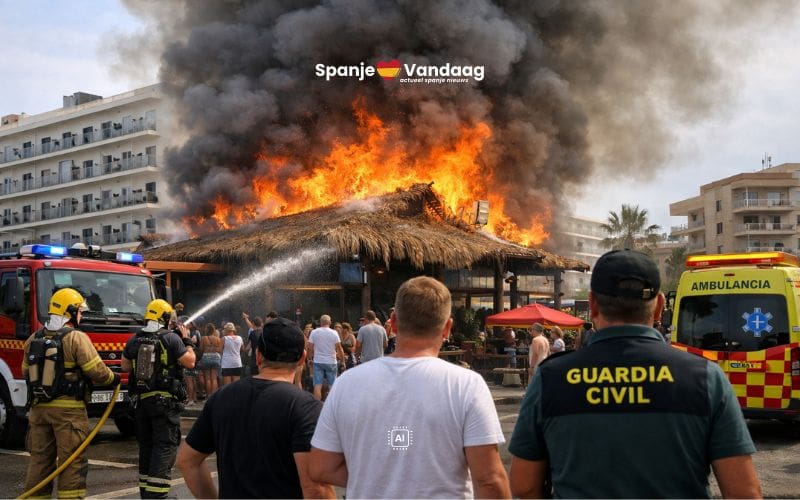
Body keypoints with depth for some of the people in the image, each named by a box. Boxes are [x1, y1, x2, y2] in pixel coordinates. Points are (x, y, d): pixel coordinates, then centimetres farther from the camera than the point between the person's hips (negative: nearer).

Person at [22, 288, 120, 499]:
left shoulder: (33, 339, 9)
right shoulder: (77, 338, -11)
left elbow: (26, 373, 16)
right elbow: (97, 371, -13)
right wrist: (113, 378, 6)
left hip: (39, 407, 6)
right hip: (68, 409, -6)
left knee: (40, 459, 14)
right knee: (72, 461, 0)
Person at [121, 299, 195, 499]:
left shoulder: (134, 340, 6)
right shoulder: (171, 338, -9)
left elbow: (125, 367, 16)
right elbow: (190, 362, -6)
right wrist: (187, 341, 7)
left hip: (141, 400, 6)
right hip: (165, 401, -6)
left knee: (146, 445, 16)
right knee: (165, 446, -4)